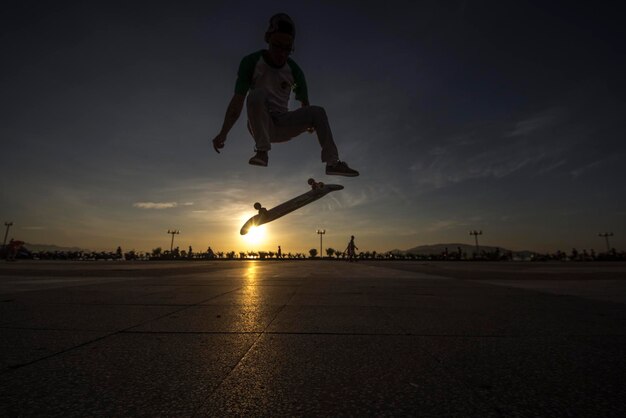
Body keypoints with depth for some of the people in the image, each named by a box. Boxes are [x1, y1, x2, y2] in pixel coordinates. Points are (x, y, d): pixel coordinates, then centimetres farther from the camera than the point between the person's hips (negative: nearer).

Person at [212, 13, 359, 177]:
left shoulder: (294, 71, -1)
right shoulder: (252, 62, -8)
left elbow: (305, 104, 4)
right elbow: (238, 101, -14)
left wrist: (310, 122, -12)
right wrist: (223, 133, -21)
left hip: (282, 125, 3)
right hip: (259, 123, -3)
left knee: (317, 111, -16)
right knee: (257, 94, -31)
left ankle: (332, 162, -18)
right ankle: (262, 151, -30)